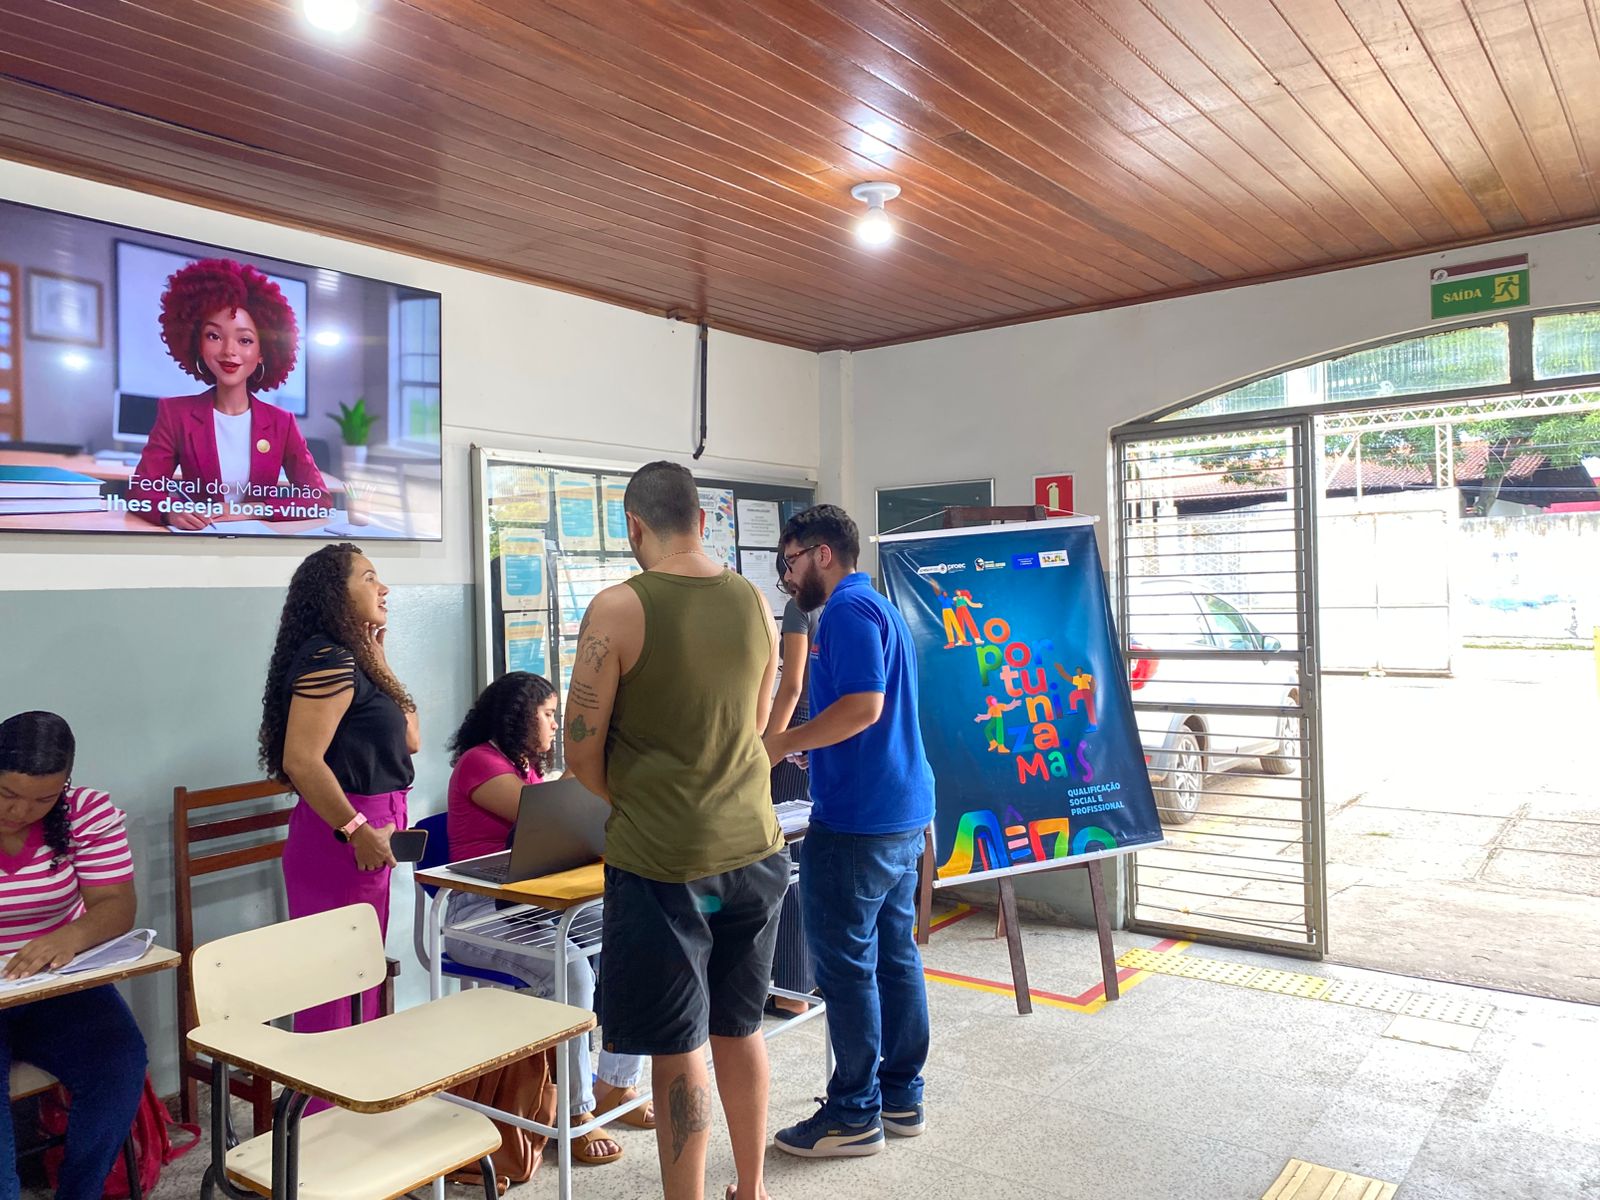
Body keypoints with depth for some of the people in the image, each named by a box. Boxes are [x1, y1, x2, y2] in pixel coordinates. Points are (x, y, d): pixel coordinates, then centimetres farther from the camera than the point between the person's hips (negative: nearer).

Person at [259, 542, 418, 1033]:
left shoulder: (352, 660, 16)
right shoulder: (328, 660, -14)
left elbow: (409, 738, 14)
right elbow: (301, 760, -23)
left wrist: (378, 660, 13)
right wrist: (357, 831, -20)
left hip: (366, 836, 10)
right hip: (342, 839, -10)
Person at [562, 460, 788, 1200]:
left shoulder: (618, 609, -13)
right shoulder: (754, 603, 3)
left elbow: (581, 755, -8)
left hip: (662, 860, -5)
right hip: (753, 847, 6)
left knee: (677, 1046, 7)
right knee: (739, 1028, 20)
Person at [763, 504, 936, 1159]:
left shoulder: (847, 609, -13)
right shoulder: (880, 608, 19)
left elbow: (864, 704, -25)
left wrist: (782, 743, -16)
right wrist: (799, 740, 21)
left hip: (856, 820, -10)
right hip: (904, 811, 10)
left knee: (845, 964, 0)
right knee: (896, 955, 15)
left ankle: (854, 1115, 10)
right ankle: (902, 1096, 25)